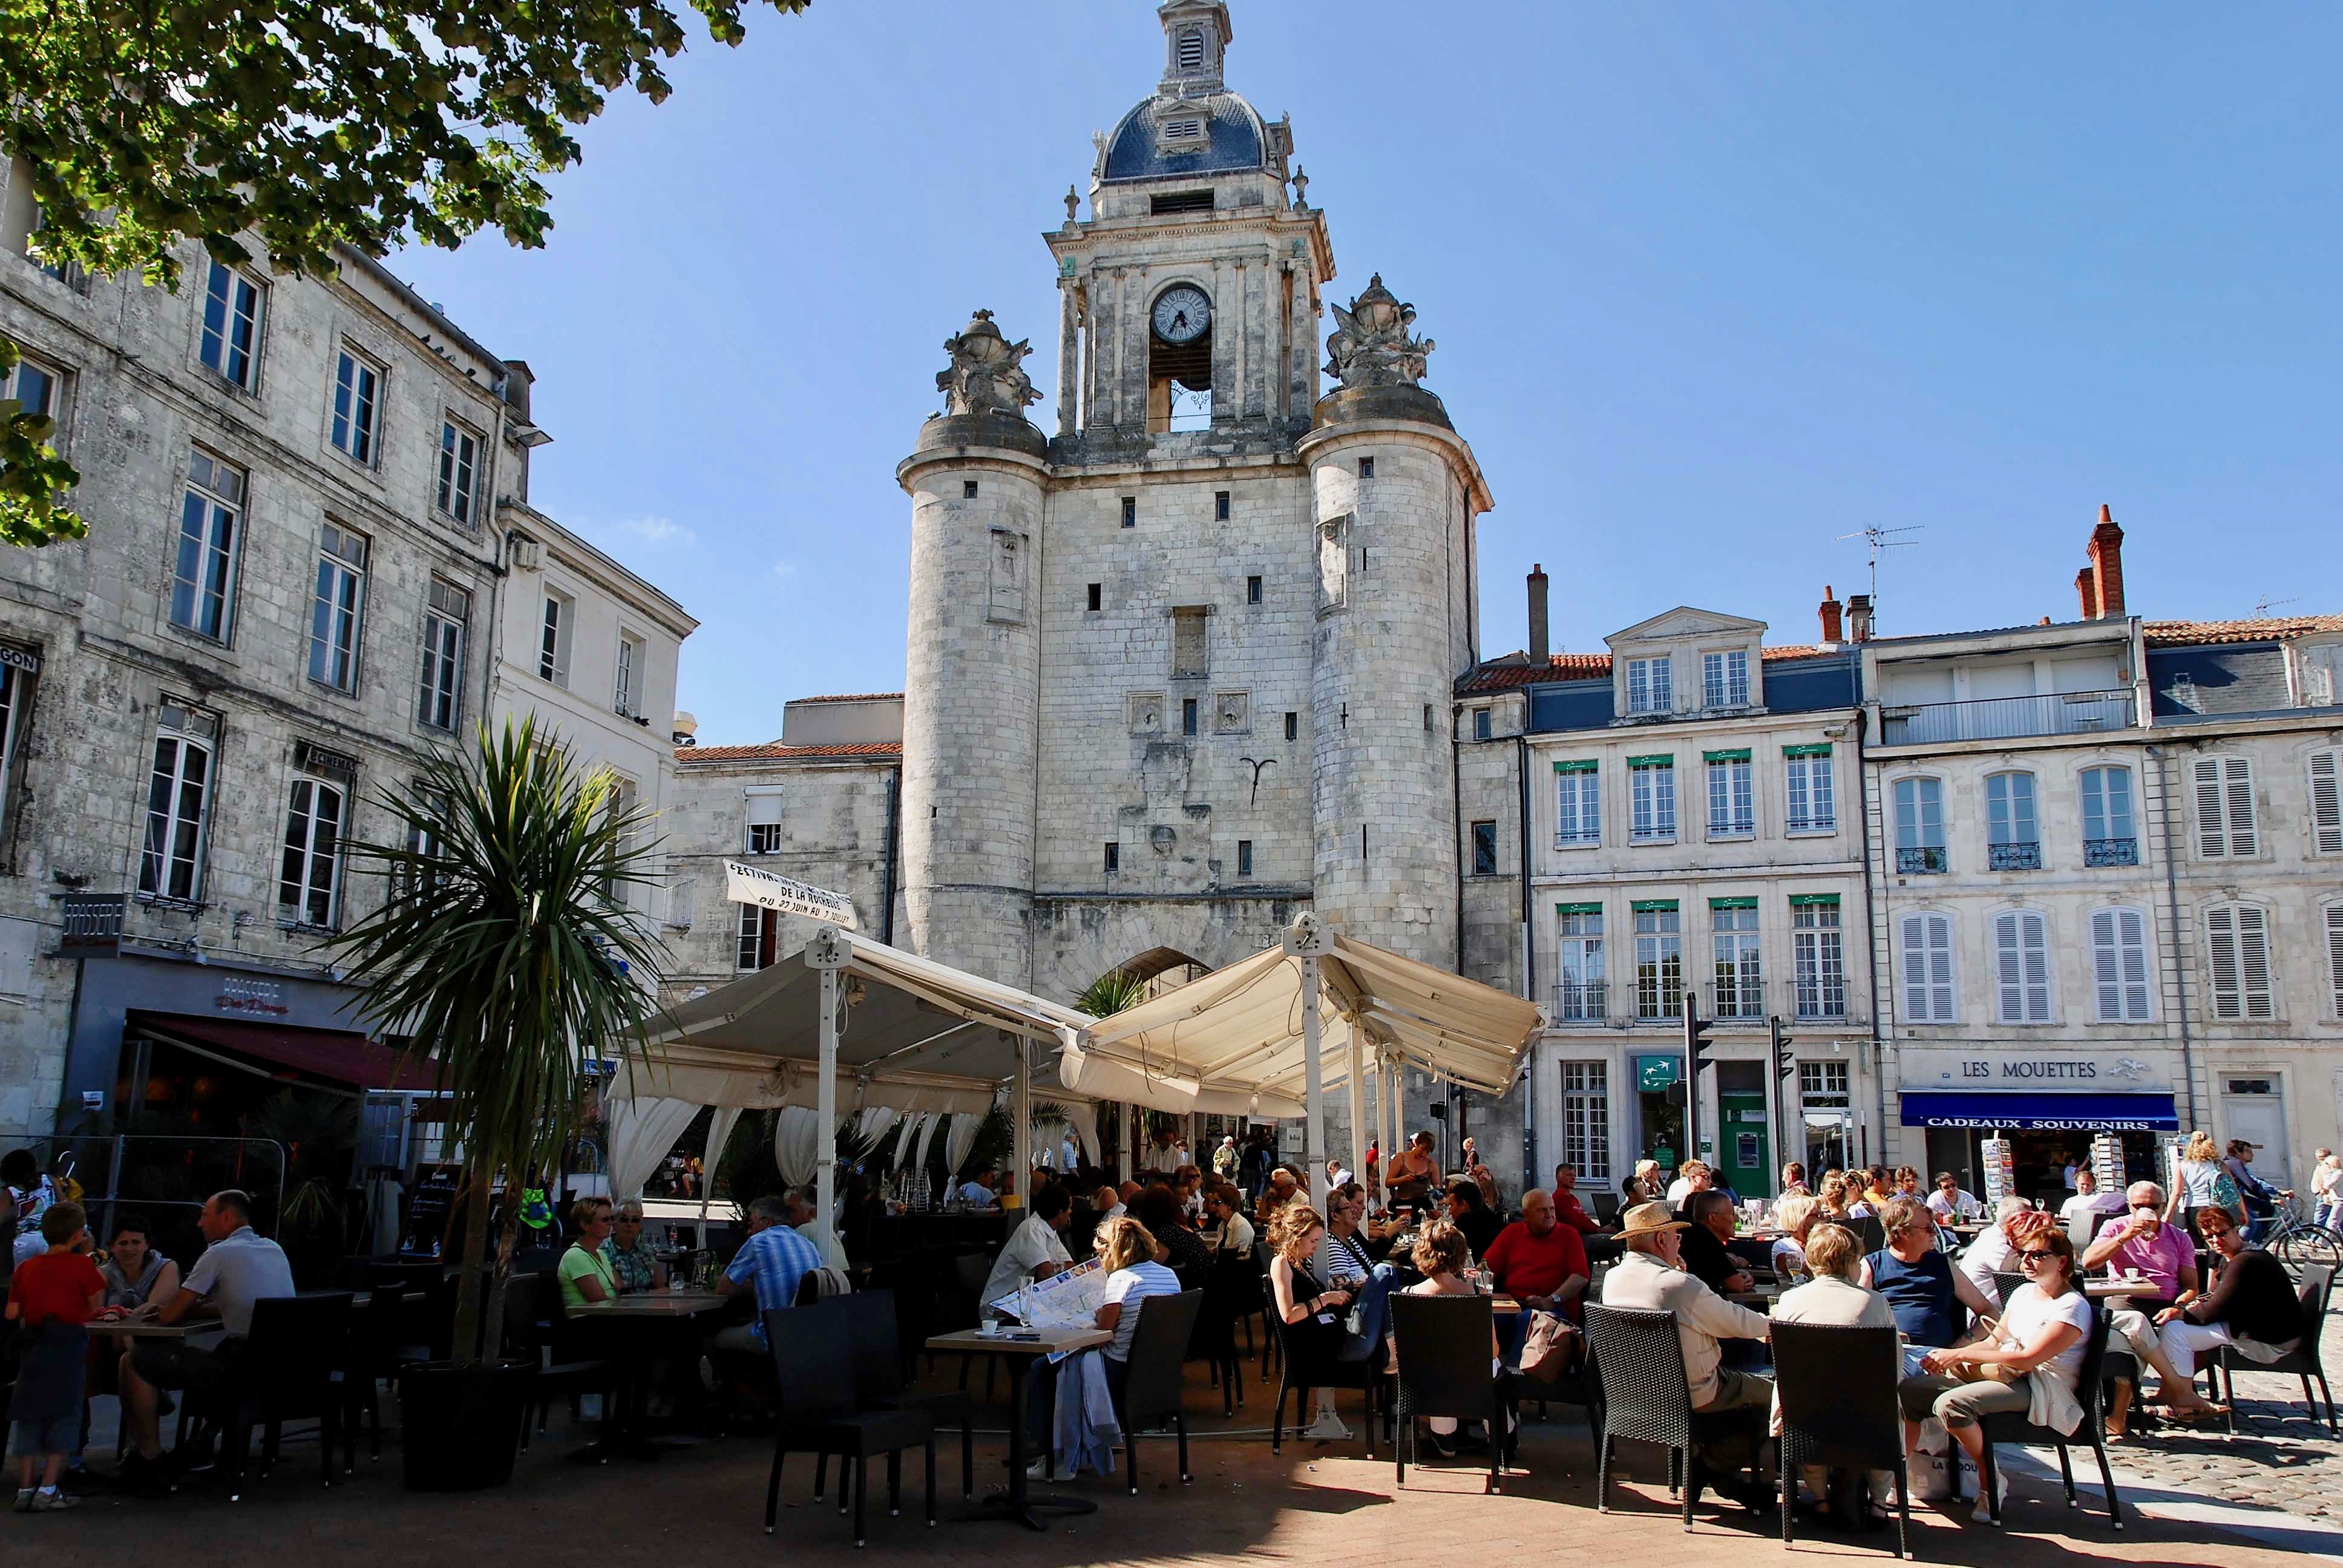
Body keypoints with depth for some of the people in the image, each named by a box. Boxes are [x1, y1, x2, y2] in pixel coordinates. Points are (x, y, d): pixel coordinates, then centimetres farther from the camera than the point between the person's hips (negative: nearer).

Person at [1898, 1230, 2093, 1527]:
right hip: (2001, 1376, 8)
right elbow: (1995, 1341, 16)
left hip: (2040, 1389, -8)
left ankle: (1993, 1482, -12)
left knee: (1950, 1403, -32)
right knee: (1908, 1391, -9)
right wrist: (1950, 1356, -2)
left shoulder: (2073, 1306, -10)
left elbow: (2027, 1359, -20)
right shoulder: (2024, 1291, 16)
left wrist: (1962, 1355, -19)